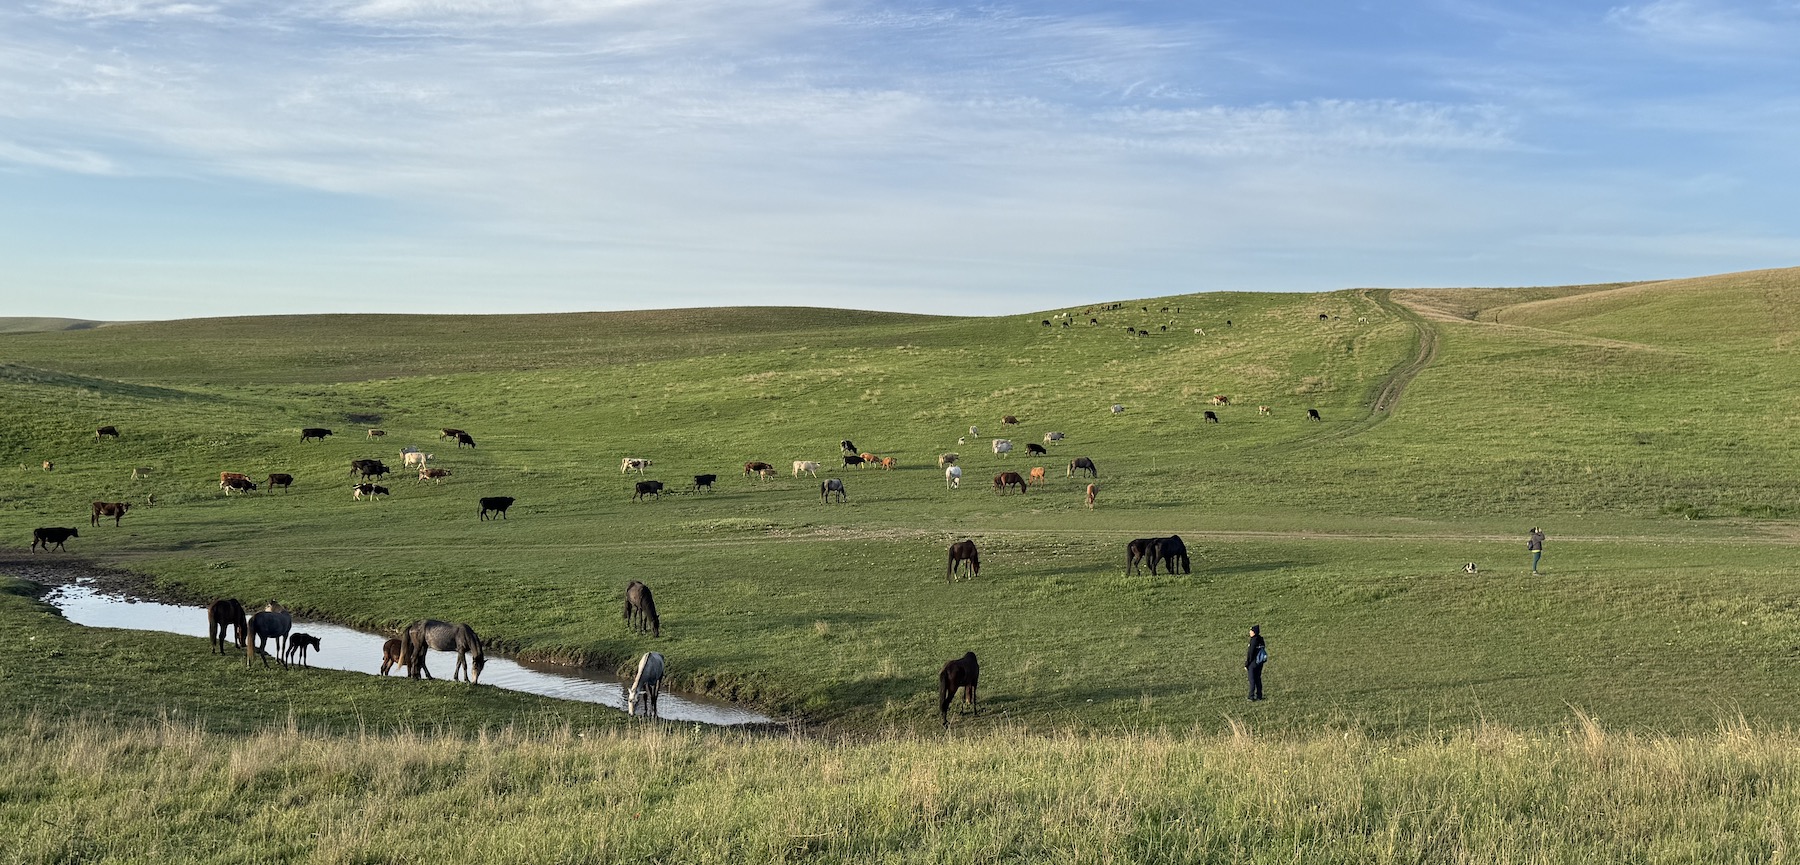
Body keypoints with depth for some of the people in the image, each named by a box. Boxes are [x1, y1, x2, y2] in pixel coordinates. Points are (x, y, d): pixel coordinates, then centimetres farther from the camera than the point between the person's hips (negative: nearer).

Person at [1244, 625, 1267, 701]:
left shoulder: (1253, 641, -19)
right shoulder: (1261, 639, 5)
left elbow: (1250, 653, -18)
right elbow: (1263, 650, 13)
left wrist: (1246, 664, -12)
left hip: (1253, 663, -8)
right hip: (1260, 663, 8)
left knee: (1252, 680, -1)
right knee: (1258, 679, 14)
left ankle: (1252, 696, 2)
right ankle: (1259, 695, 18)